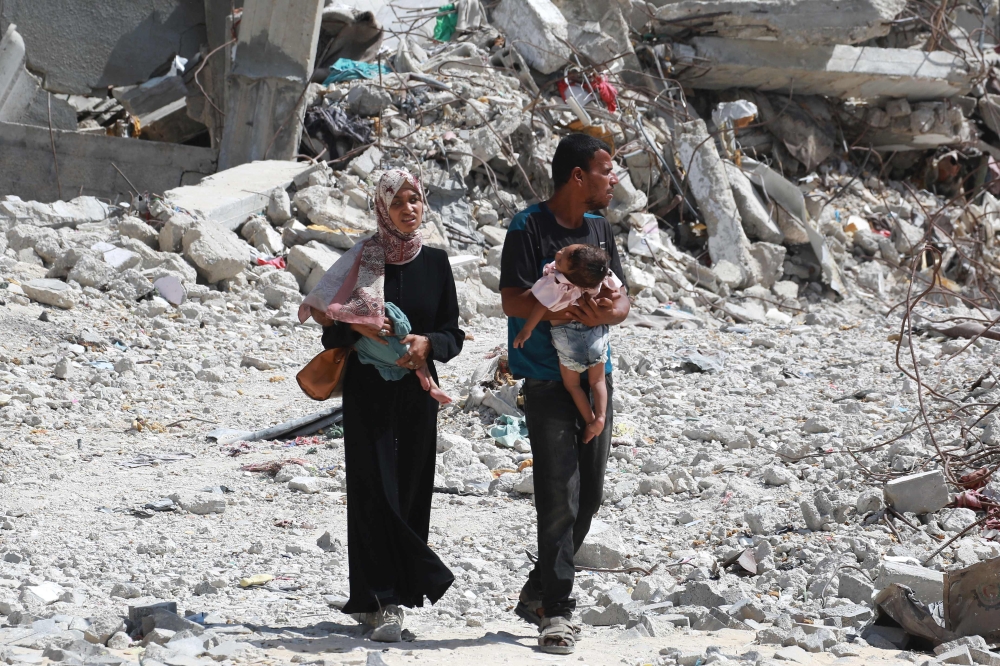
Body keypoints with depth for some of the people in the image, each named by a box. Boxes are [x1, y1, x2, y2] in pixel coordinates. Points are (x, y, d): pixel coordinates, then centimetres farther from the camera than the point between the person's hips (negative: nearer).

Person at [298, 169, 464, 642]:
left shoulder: (435, 263, 7)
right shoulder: (362, 260, -1)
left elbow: (453, 335, 9)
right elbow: (331, 332, 1)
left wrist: (428, 343, -12)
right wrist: (357, 326, -19)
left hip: (418, 392, 3)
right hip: (369, 392, -3)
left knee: (409, 492, 2)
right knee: (374, 491, -8)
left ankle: (385, 598, 10)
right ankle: (381, 601, -9)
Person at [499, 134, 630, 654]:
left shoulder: (599, 229, 12)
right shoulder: (529, 227, -8)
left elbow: (622, 300, 9)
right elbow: (512, 300, -15)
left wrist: (605, 313, -13)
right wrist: (557, 310, -27)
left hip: (595, 376, 7)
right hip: (547, 380, -7)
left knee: (587, 497, 10)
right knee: (560, 497, -10)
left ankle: (538, 593, 24)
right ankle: (556, 610, -6)